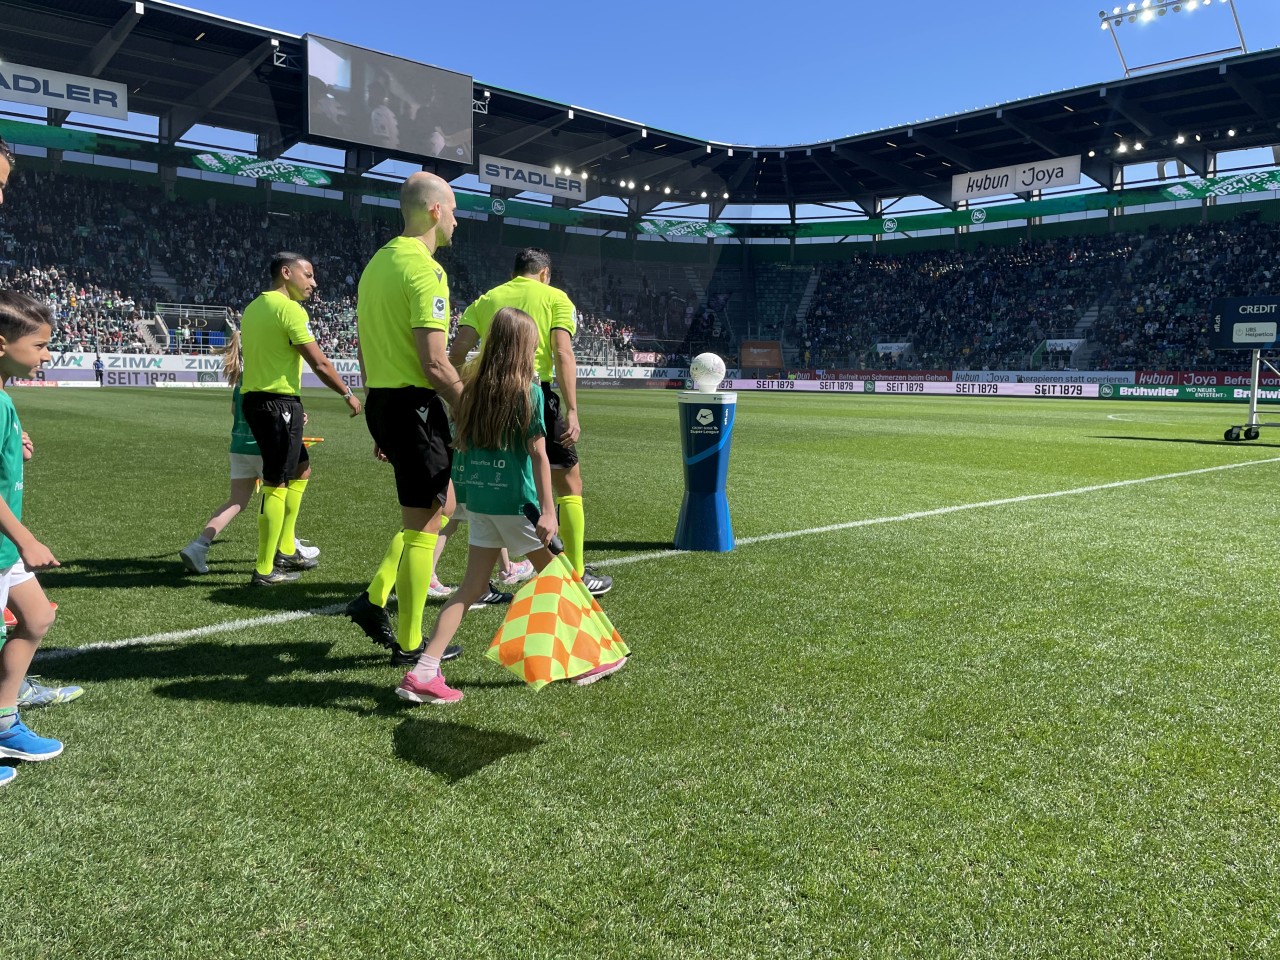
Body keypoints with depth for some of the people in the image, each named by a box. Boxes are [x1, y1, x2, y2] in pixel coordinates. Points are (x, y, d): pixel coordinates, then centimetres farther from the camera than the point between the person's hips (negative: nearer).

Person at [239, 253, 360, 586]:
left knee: (299, 466, 22)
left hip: (254, 397, 10)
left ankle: (285, 550, 26)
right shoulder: (289, 308, -12)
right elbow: (319, 363, -14)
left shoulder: (253, 307, 15)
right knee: (277, 484, -4)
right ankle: (265, 570, 1)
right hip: (279, 402, -10)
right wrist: (348, 395, -3)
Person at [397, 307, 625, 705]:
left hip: (478, 498, 6)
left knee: (472, 586, 10)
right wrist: (547, 510, -14)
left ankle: (423, 672, 3)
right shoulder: (528, 391, -11)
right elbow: (538, 454, -14)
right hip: (515, 500, -5)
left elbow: (460, 444, 10)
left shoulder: (473, 386, 5)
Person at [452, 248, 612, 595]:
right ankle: (577, 575, 15)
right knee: (569, 483, 11)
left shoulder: (485, 300, 15)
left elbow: (457, 352, 3)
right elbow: (563, 354, -7)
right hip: (535, 395, -3)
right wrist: (571, 412, -12)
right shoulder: (555, 297, 7)